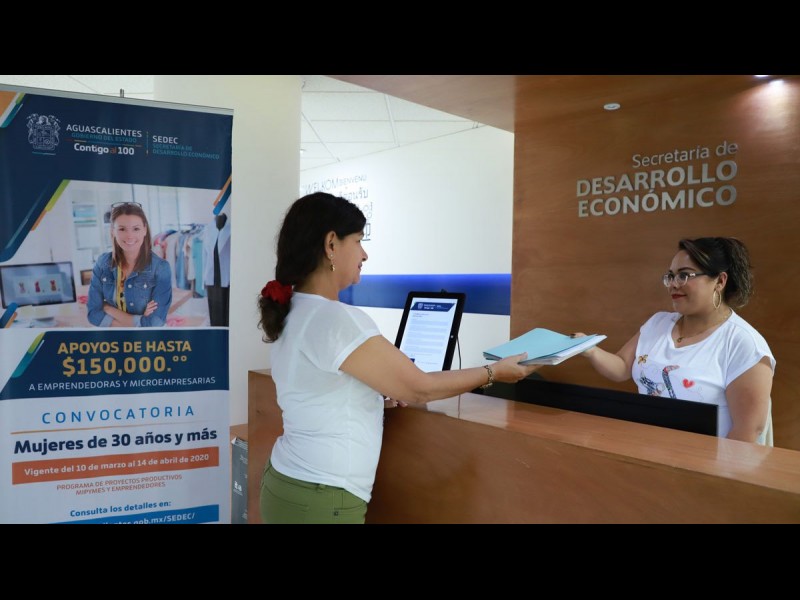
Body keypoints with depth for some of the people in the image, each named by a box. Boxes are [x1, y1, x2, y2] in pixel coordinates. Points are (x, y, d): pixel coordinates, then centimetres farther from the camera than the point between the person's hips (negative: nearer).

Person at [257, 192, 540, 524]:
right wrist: (493, 372, -4)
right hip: (320, 501, -8)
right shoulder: (336, 319, -24)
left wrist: (386, 393, 11)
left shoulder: (294, 312, 4)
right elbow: (420, 388, -17)